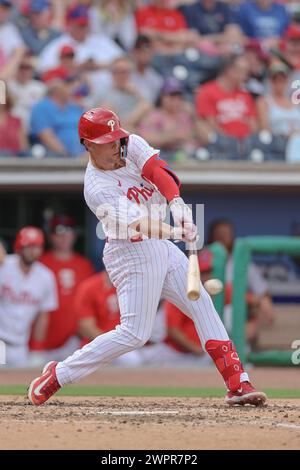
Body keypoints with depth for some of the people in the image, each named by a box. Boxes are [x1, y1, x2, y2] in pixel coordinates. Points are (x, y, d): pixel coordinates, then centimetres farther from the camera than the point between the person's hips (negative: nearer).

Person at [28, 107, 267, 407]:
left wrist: (177, 204, -39)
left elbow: (158, 171, -20)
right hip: (132, 255, -8)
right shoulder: (96, 188, -22)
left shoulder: (132, 145, -3)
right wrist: (176, 232, -50)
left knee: (203, 307, 2)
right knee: (134, 333, -9)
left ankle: (238, 385, 3)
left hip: (162, 246, 8)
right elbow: (138, 225, -34)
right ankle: (57, 375, 1)